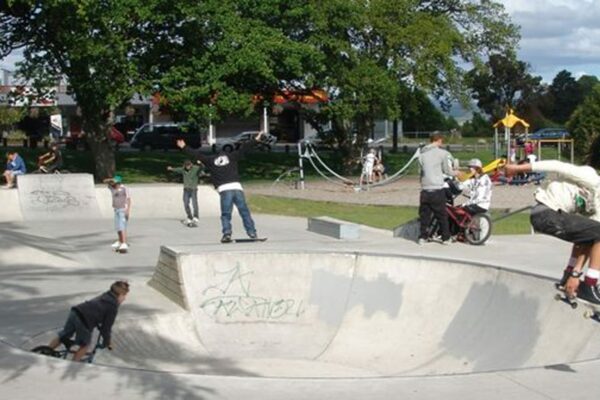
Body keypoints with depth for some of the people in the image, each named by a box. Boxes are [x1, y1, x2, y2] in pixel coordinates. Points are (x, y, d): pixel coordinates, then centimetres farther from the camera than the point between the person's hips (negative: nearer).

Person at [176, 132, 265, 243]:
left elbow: (197, 155, 21)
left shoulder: (210, 160, 15)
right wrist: (256, 139, 28)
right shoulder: (232, 156, 17)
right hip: (237, 187, 1)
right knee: (245, 212, 3)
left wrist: (184, 147, 31)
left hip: (224, 189, -1)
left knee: (226, 214, 5)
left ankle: (227, 234, -9)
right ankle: (252, 233, 0)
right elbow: (243, 148, 21)